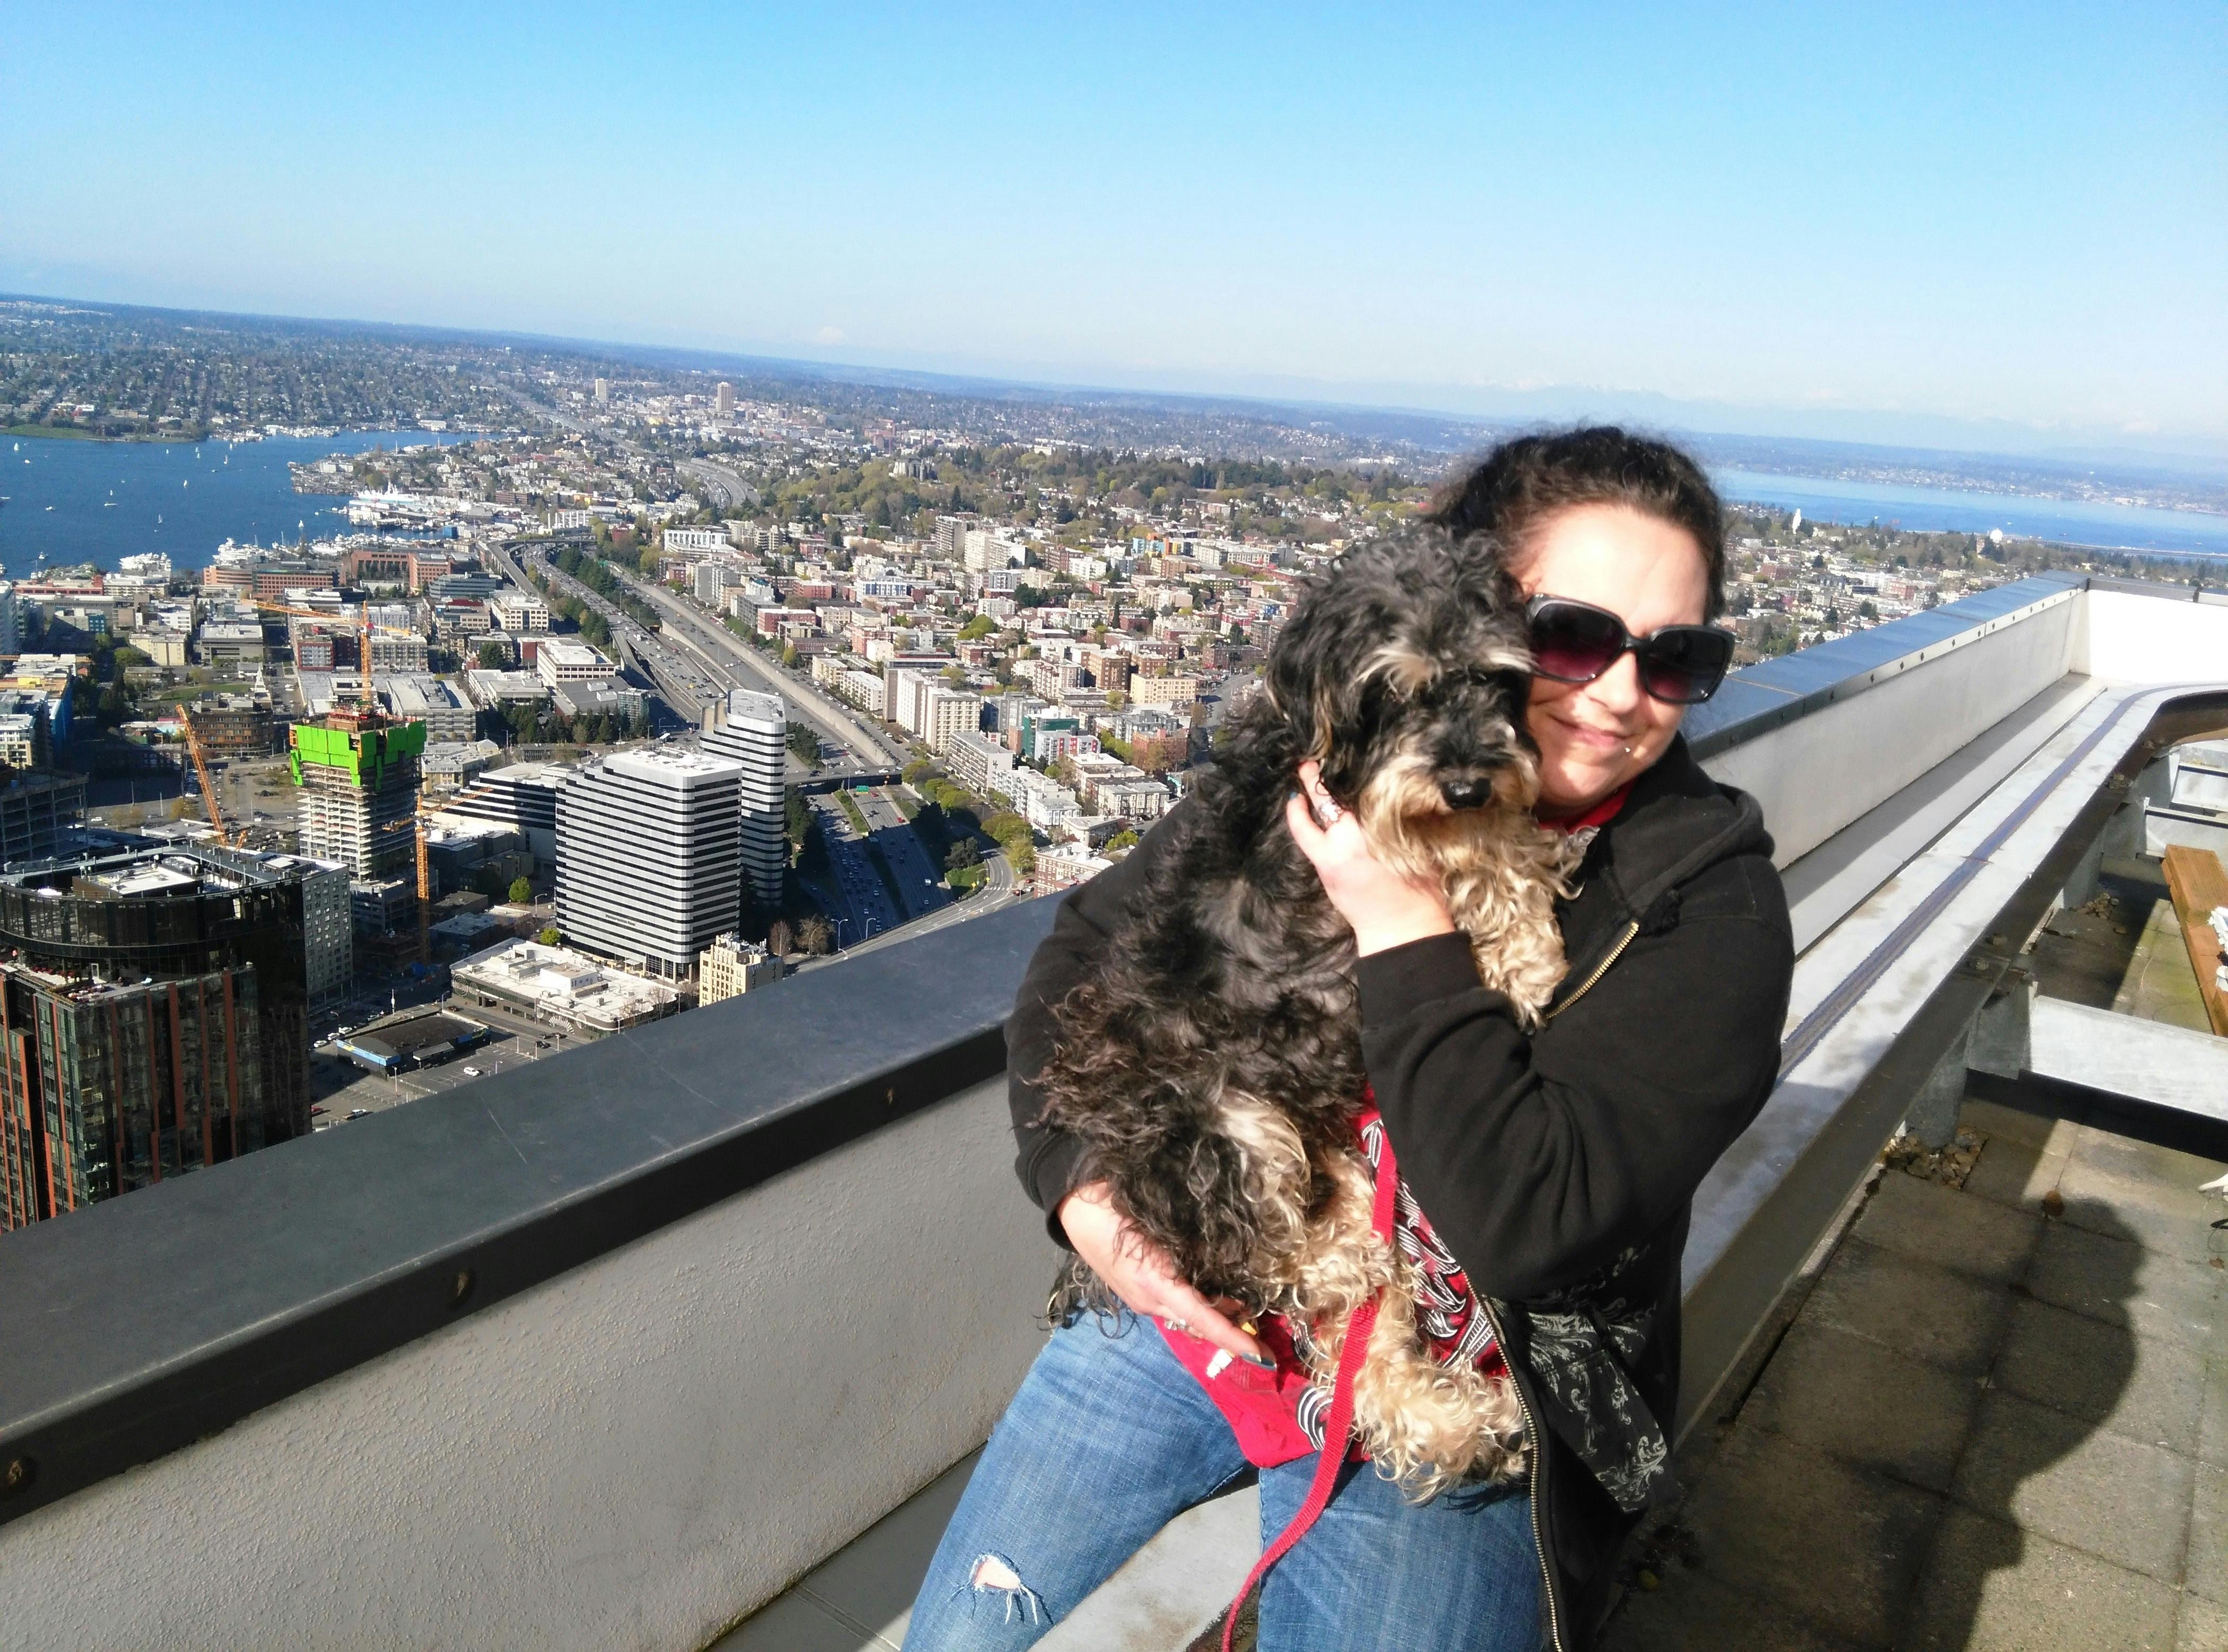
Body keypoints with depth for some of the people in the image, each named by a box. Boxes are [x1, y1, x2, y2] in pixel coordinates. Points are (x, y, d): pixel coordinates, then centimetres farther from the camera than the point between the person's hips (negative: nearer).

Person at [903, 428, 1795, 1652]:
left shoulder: (1709, 904, -16)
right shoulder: (1322, 766, -7)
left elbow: (1533, 1224, -26)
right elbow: (1091, 941, 3)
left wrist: (1405, 927, -28)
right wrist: (1080, 1186, -11)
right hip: (1189, 1297, 4)